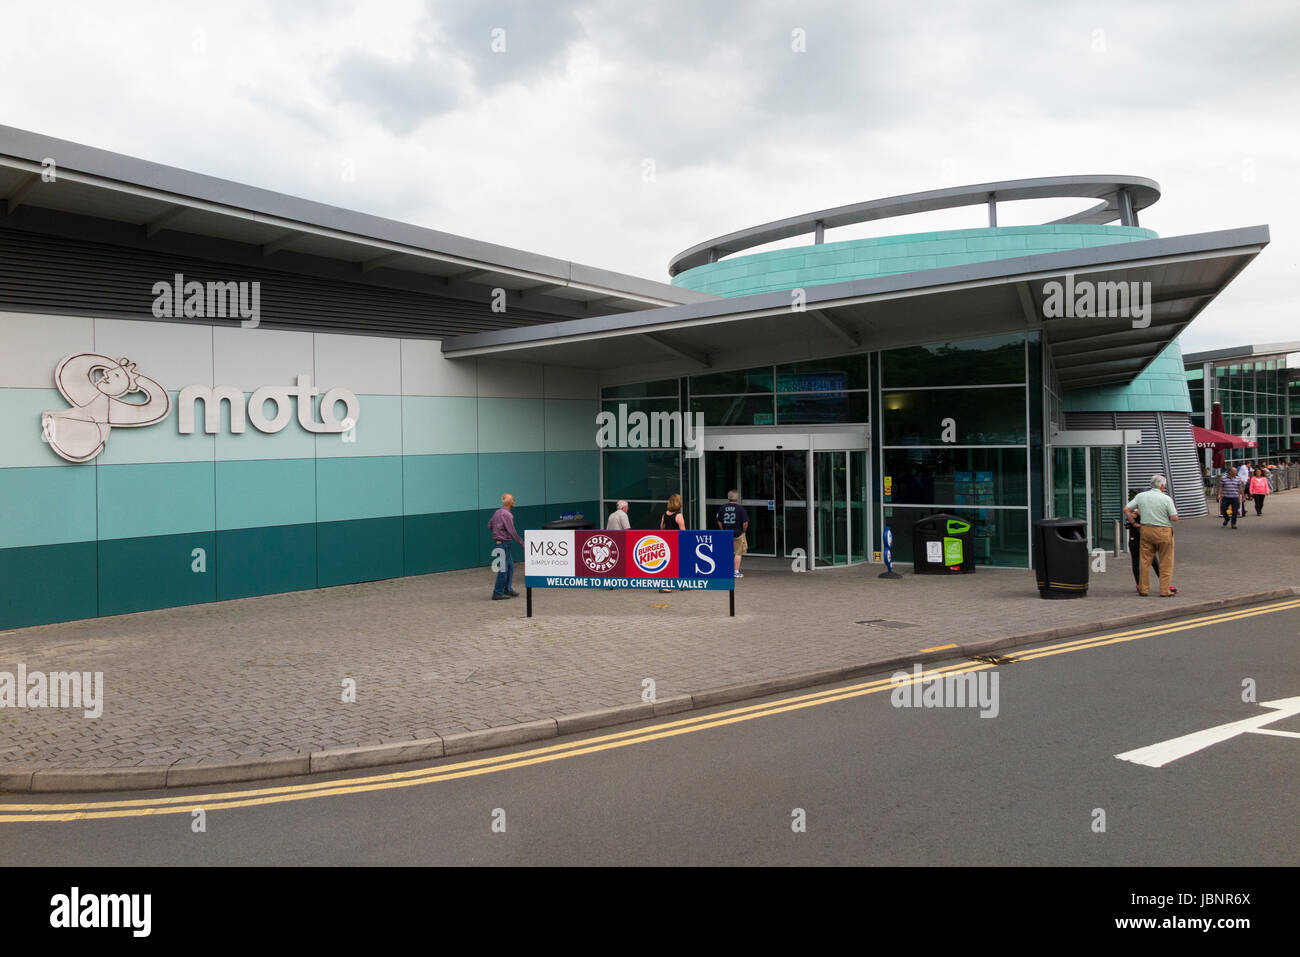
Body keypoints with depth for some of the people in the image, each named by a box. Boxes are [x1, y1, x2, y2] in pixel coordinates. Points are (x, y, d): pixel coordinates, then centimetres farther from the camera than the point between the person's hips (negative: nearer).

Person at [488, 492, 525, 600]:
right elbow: (512, 532, -20)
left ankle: (507, 589, 23)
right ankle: (497, 593, 0)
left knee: (510, 566, 17)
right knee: (503, 569, -4)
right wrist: (522, 542, -12)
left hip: (497, 541, 9)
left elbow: (489, 524, 20)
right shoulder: (506, 514, -19)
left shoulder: (497, 512, 9)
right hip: (503, 543, -9)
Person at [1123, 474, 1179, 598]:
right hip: (1163, 532, -4)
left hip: (1146, 530, 4)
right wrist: (1166, 516, 9)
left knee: (1145, 560, 10)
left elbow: (1126, 509, 1)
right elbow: (1174, 518, -11)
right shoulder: (1166, 499, -8)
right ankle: (1165, 590, 6)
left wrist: (1134, 523, 8)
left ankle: (1143, 589, 13)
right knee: (1166, 562, 5)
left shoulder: (1140, 496, 2)